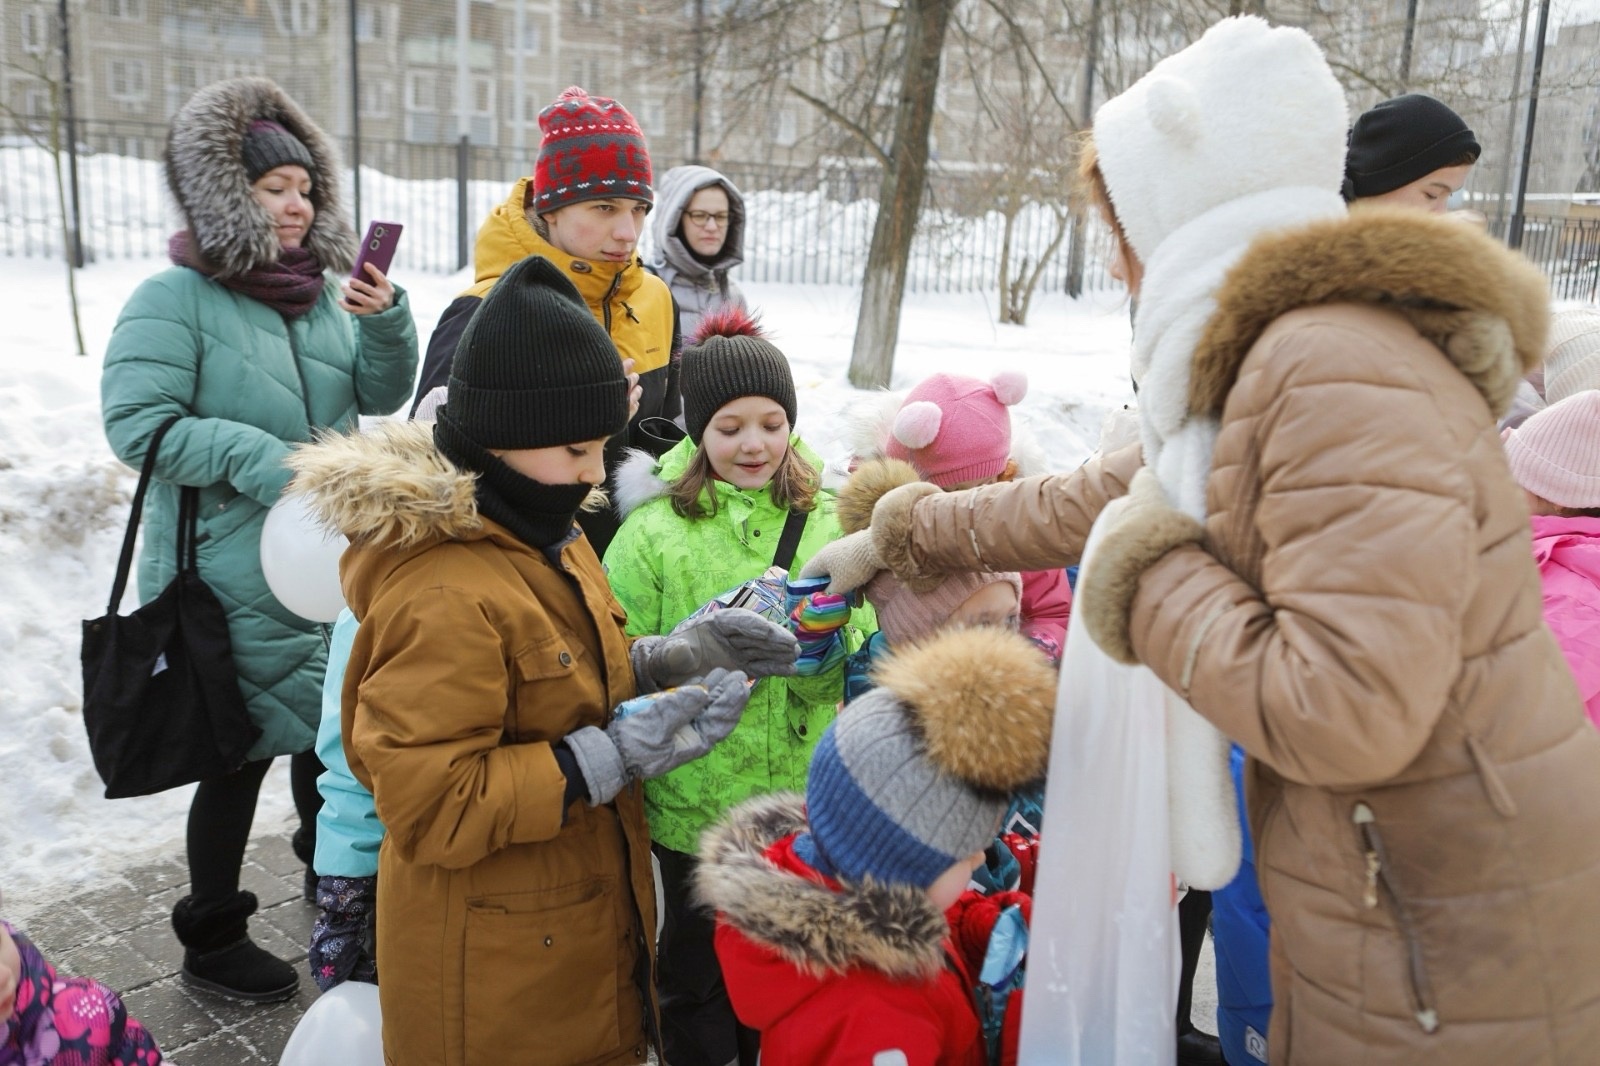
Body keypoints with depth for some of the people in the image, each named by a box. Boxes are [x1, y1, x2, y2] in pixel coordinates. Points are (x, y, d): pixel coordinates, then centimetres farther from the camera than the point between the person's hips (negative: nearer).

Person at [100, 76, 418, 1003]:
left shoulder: (324, 291, 9)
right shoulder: (175, 301, -11)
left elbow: (383, 396, 8)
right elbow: (138, 425, -16)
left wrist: (385, 321, -10)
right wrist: (256, 458, -24)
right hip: (236, 581, -6)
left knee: (328, 727, 19)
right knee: (243, 751, 5)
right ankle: (212, 936, 25)